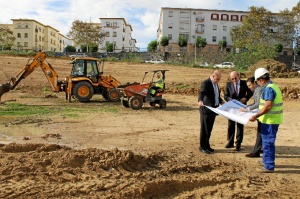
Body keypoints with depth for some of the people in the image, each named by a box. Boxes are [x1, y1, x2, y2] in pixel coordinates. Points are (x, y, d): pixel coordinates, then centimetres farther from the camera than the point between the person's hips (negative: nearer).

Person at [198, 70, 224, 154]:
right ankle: (202, 147, 9)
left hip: (213, 109, 8)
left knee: (209, 129, 13)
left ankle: (206, 145, 23)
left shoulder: (215, 84, 15)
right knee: (204, 129, 0)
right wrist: (200, 101, -47)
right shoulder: (205, 83, -13)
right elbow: (201, 92, -29)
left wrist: (221, 101, 15)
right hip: (206, 109, -8)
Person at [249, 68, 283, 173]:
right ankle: (266, 160, 35)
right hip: (272, 120, 10)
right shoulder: (273, 86, 13)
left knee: (268, 143, -2)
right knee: (267, 141, 21)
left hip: (270, 121, -10)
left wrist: (256, 116, -23)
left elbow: (268, 106, -26)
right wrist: (258, 114, 25)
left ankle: (269, 166, 5)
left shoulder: (269, 89, -19)